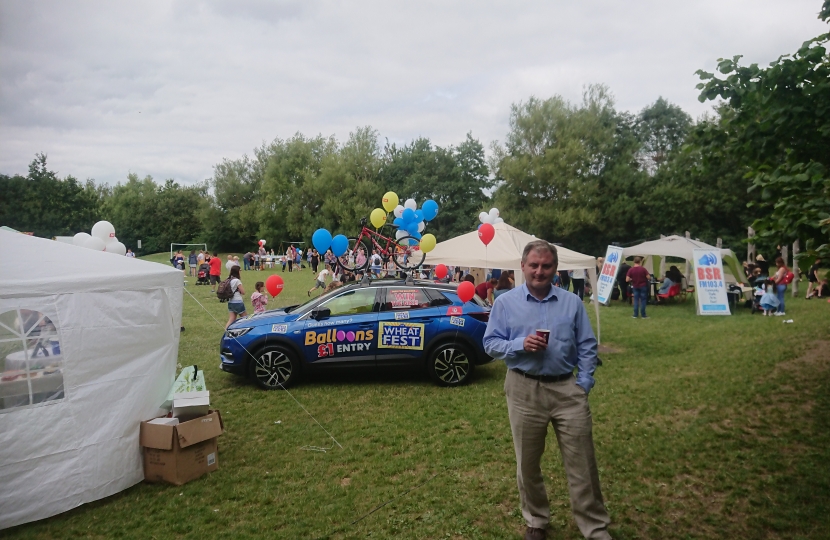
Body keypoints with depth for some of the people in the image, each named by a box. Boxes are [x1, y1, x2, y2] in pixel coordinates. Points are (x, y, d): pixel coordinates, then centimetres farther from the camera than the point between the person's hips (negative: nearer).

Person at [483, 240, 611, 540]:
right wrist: (520, 344, -17)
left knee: (582, 462, 5)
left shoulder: (572, 302, 4)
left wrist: (584, 384, -2)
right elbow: (490, 343, 0)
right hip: (524, 391, 0)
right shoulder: (505, 302, 0)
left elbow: (587, 347, 7)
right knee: (527, 463, 12)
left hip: (567, 389, 1)